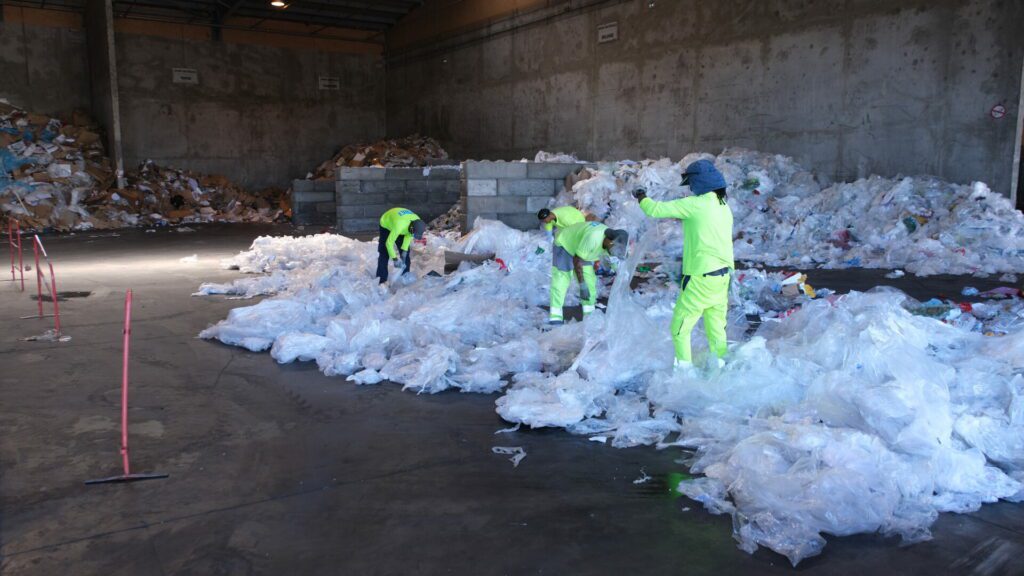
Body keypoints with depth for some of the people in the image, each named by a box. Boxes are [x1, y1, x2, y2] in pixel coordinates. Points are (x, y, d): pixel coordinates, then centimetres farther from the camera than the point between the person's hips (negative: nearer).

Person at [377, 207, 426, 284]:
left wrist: (404, 251, -13)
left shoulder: (418, 222, -29)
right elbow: (389, 243, -35)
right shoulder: (399, 226, -46)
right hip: (386, 225, -5)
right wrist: (394, 259, -30)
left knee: (406, 253, 1)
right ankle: (381, 280, -7)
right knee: (384, 254, -10)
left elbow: (408, 236, -10)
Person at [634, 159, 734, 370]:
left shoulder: (695, 204, -12)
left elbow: (655, 210, -7)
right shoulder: (724, 207, 9)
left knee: (680, 327, 4)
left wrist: (642, 198, 12)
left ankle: (684, 365, 7)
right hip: (722, 276, 7)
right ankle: (720, 366, 16)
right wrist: (684, 217, 21)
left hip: (701, 278, -7)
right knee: (716, 327, 13)